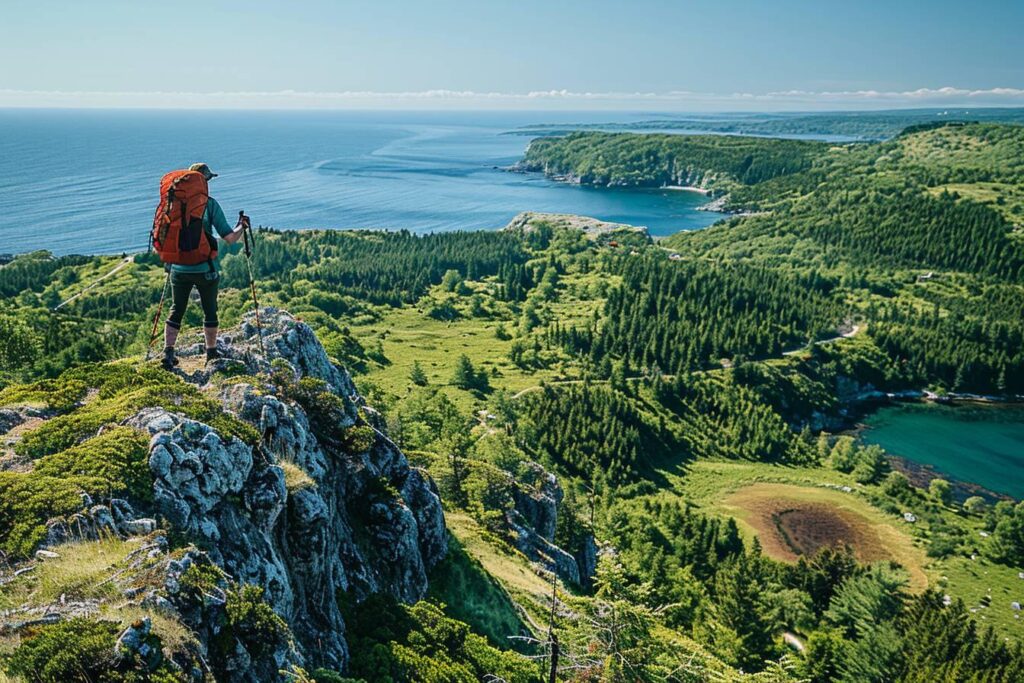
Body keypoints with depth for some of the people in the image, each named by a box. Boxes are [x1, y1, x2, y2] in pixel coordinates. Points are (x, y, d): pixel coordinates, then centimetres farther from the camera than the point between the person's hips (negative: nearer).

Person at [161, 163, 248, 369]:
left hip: (179, 268, 3)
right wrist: (242, 226, 6)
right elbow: (230, 238, -12)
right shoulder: (210, 204, -10)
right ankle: (211, 354, 23)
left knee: (176, 311, 14)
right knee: (210, 311, 13)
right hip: (205, 269, -3)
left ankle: (168, 352, 8)